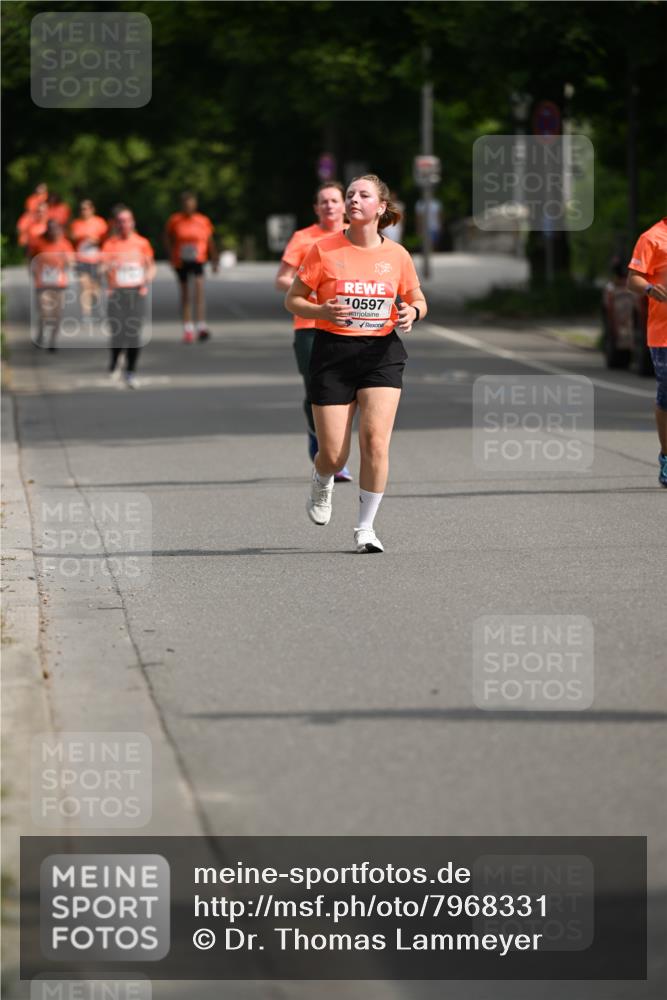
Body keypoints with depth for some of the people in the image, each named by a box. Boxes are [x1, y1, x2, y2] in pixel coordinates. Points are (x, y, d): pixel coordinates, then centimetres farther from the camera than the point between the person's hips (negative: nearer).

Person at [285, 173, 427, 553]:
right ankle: (322, 481, 38)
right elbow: (293, 300, 2)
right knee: (334, 455, -1)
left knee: (376, 440, -15)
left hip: (382, 353, 1)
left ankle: (366, 527, -1)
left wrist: (411, 312, -8)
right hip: (333, 353, -1)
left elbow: (417, 300, 16)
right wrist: (323, 311, -18)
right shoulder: (325, 250, -3)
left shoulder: (397, 255, 3)